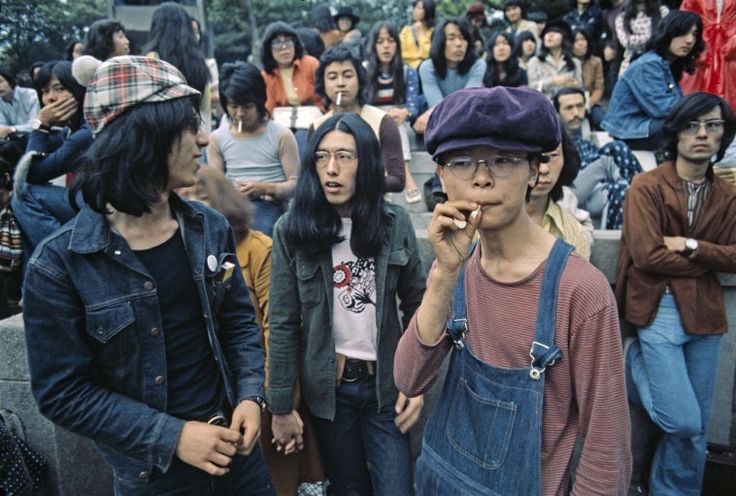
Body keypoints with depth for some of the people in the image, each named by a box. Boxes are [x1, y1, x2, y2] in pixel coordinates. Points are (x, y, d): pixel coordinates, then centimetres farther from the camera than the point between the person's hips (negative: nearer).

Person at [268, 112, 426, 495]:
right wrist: (281, 406, -5)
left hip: (385, 382, 1)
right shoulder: (292, 230, -9)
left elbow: (416, 306, 2)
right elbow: (283, 324, -7)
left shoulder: (395, 224, -5)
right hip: (327, 385, 0)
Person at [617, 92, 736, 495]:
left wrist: (691, 246, -14)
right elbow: (647, 255, -15)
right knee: (682, 422, -8)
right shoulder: (647, 186, -7)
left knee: (697, 427, 11)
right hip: (659, 309, -5)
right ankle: (635, 362, 18)